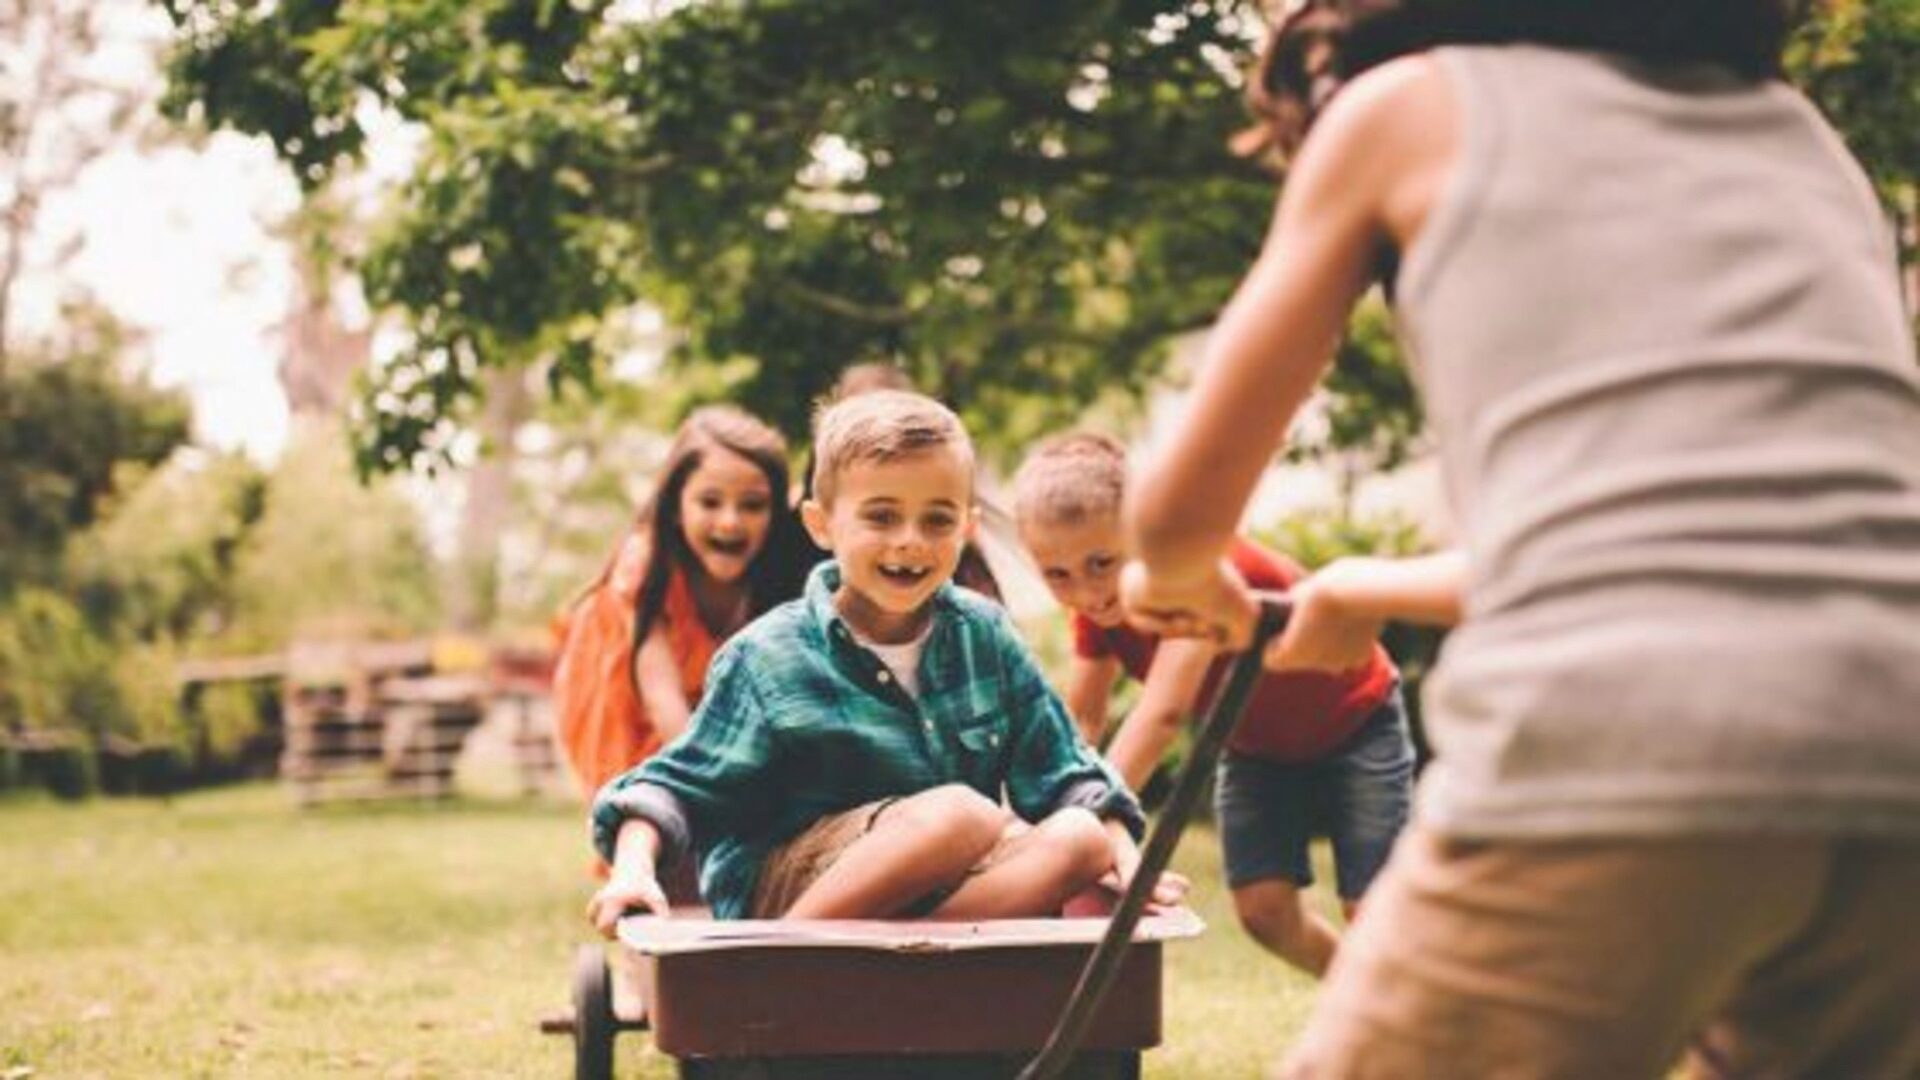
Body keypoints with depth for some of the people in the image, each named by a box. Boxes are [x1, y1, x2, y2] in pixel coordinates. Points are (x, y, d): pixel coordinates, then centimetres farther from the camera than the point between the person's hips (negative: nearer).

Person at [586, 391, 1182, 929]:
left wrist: (1127, 859, -4)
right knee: (963, 814, -32)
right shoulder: (769, 658, -5)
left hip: (944, 887, 5)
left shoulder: (984, 634, 6)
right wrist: (634, 868, -21)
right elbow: (681, 783, -3)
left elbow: (1063, 773, 10)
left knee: (1079, 839, -22)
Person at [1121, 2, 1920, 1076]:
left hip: (1619, 755, -5)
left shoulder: (1407, 100, 18)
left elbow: (1186, 508, 23)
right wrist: (1367, 595, 52)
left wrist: (1180, 580, 48)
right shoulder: (1792, 124, 30)